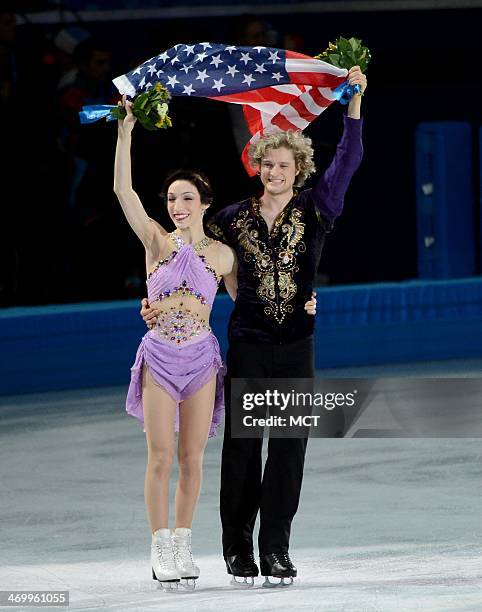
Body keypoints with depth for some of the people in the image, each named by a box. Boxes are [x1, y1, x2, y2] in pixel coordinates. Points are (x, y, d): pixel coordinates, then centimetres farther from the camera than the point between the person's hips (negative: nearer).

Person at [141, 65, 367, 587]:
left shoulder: (314, 210, 3)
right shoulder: (234, 219, 4)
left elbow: (347, 160, -5)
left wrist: (354, 102, -15)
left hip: (296, 347, 0)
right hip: (248, 344, 0)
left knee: (289, 445, -1)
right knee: (242, 444, 1)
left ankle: (276, 549, 3)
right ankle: (238, 548, 7)